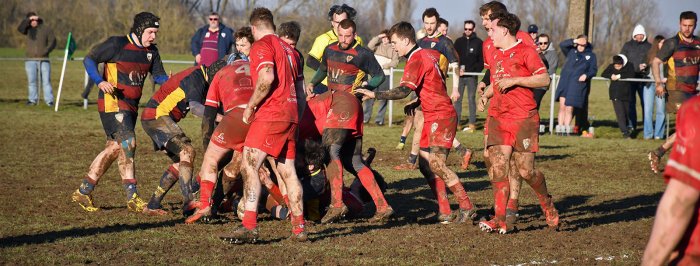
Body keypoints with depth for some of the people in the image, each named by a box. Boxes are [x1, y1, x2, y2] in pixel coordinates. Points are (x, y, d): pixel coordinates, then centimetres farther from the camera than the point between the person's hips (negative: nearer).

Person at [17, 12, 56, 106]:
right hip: (30, 60, 2)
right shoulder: (28, 29, 10)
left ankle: (49, 100, -9)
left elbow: (52, 42, -1)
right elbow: (20, 28, -10)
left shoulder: (46, 29, 5)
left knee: (46, 80, -7)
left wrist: (46, 51, -15)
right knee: (32, 80, -1)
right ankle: (33, 100, 3)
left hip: (43, 59, -2)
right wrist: (28, 20, -16)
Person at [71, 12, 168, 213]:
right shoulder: (117, 44, -11)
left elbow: (159, 75, 11)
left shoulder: (151, 51, 8)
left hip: (132, 106, 8)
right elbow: (89, 59, -7)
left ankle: (83, 192, 19)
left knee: (115, 147, 9)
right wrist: (100, 81, -23)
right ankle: (133, 198, -14)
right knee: (128, 143, -16)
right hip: (113, 103, -8)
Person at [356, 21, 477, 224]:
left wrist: (374, 94, -27)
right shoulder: (429, 54, 13)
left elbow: (403, 91, -27)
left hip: (441, 116, -10)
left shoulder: (416, 60, -16)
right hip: (434, 117, 10)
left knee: (436, 164, -17)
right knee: (425, 163, 5)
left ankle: (467, 208, -12)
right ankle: (445, 212, 4)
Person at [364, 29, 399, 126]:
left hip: (386, 75, -2)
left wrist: (385, 65, -13)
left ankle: (379, 119, 7)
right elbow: (370, 46, -7)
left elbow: (395, 62, -4)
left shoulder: (393, 48, 5)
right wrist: (378, 37, -9)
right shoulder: (378, 45, 12)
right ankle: (366, 117, 2)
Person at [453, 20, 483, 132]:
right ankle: (456, 123, 5)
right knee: (456, 99, 1)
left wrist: (473, 70, -11)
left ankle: (472, 124, 2)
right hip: (459, 76, 3)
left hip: (472, 76, -3)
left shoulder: (479, 43, 2)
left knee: (471, 99, 0)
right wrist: (458, 69, -9)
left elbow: (482, 61, 1)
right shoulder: (459, 41, 9)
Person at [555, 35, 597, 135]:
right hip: (564, 83, 2)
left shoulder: (591, 55, 10)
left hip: (578, 85, -2)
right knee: (562, 107, -1)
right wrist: (573, 41, -11)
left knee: (569, 109, -4)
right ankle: (560, 129, 4)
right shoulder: (571, 51, 11)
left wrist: (586, 75, -11)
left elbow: (594, 70, 8)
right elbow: (562, 45, -1)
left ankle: (567, 130, 3)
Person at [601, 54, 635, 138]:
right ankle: (625, 131, -14)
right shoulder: (611, 67, 4)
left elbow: (631, 75, -17)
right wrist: (611, 76, -19)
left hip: (626, 94, 1)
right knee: (620, 113, -12)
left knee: (627, 112, 11)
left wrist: (619, 76, -21)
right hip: (615, 94, -1)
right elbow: (603, 74, 0)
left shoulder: (629, 66, -2)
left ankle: (626, 128, 33)